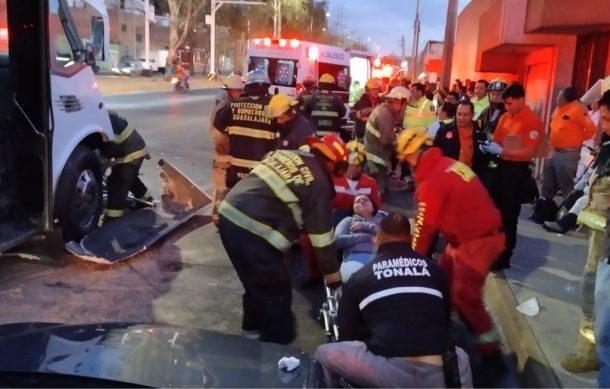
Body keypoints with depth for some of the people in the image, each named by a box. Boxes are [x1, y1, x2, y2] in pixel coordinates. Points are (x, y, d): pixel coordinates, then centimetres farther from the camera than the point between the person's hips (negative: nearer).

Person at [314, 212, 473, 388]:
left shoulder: (359, 277, 11)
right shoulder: (434, 269, 17)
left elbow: (347, 336, 18)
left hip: (389, 373, -3)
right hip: (439, 375, 3)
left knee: (324, 354, 18)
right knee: (460, 356, 36)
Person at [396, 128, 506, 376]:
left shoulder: (432, 182, -22)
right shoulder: (447, 165, 6)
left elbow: (425, 226, -13)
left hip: (478, 240, -10)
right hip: (467, 235, 10)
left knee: (464, 296, -10)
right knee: (443, 280, 20)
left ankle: (491, 352, 1)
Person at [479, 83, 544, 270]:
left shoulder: (533, 121, -13)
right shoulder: (505, 117, 8)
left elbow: (529, 152, -19)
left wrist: (501, 151, -21)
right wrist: (489, 146, -8)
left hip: (517, 170, -7)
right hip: (501, 166, 7)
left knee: (509, 214, 2)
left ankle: (504, 257, 14)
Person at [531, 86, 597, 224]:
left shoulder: (577, 110, -16)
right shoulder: (559, 109, 11)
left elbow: (591, 129, -17)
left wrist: (577, 140, -7)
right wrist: (552, 142, 14)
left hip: (568, 154, -9)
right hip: (554, 152, 9)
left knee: (567, 188, -2)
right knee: (548, 186, 16)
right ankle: (542, 213, 26)